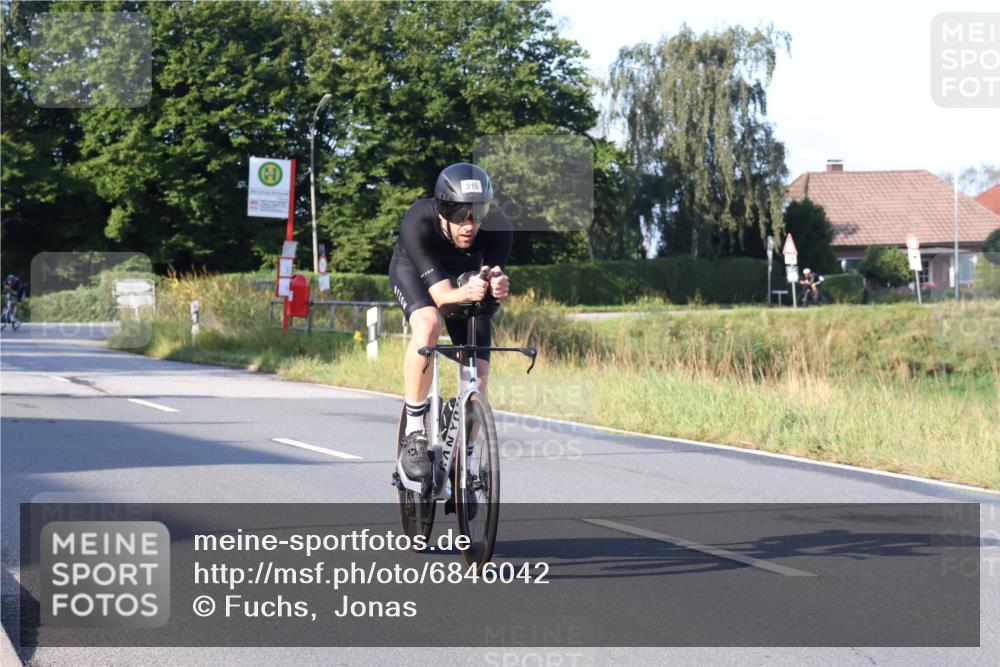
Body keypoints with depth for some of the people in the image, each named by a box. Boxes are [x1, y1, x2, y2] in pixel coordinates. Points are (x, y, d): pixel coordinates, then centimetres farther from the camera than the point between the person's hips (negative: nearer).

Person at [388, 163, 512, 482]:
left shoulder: (498, 227, -33)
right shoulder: (418, 222, -39)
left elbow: (493, 273, -28)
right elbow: (441, 294, -40)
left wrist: (497, 287, -52)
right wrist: (465, 293, -62)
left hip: (465, 274, 3)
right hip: (414, 271, -3)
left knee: (477, 379, -10)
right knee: (427, 326, -37)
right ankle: (413, 433, -23)